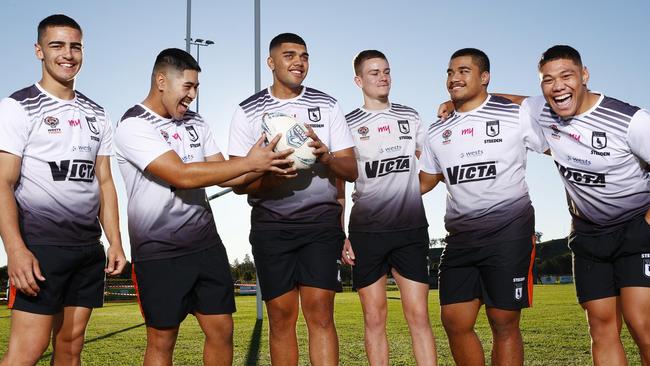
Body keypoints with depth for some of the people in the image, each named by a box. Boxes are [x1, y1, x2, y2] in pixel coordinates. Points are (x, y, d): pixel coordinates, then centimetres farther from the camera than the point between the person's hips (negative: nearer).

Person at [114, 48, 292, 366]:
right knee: (162, 340, 6)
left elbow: (225, 176, 9)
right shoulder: (133, 126, -13)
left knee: (222, 330, 9)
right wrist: (249, 162, -23)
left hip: (206, 243, 6)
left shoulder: (196, 124, 9)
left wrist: (265, 165, -9)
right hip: (159, 254, -6)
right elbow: (182, 175, -24)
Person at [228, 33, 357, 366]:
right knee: (281, 315, 4)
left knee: (320, 312, -6)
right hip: (271, 224, 0)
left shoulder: (327, 106, 7)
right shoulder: (248, 111, 4)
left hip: (320, 221, 0)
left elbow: (351, 170, 5)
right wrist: (272, 176, -21)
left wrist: (325, 156, -16)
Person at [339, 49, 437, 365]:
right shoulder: (348, 125, 5)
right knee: (374, 318, 3)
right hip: (366, 231, -1)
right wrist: (340, 236, -1)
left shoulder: (410, 117, 13)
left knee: (419, 315, -2)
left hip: (411, 229, 1)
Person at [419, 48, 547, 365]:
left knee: (504, 324, -1)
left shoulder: (516, 115, 1)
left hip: (508, 232, -4)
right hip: (461, 237, 5)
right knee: (455, 322, 2)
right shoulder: (437, 133, 14)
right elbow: (423, 182, 20)